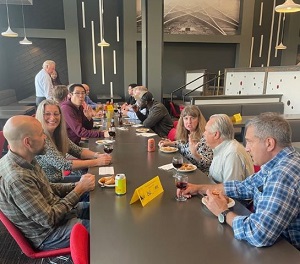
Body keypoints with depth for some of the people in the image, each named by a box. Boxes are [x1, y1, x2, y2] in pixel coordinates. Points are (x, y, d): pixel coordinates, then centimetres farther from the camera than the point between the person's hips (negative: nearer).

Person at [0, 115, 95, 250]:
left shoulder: (26, 160, -6)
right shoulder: (17, 178, -34)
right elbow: (49, 220, -27)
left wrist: (76, 185, -6)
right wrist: (79, 189, -20)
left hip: (54, 210, 8)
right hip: (48, 235, -8)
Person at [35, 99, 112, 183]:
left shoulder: (58, 133, -1)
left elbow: (78, 150, 5)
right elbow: (63, 164, -28)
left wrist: (97, 155, -14)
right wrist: (97, 162, -25)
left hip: (58, 179, 7)